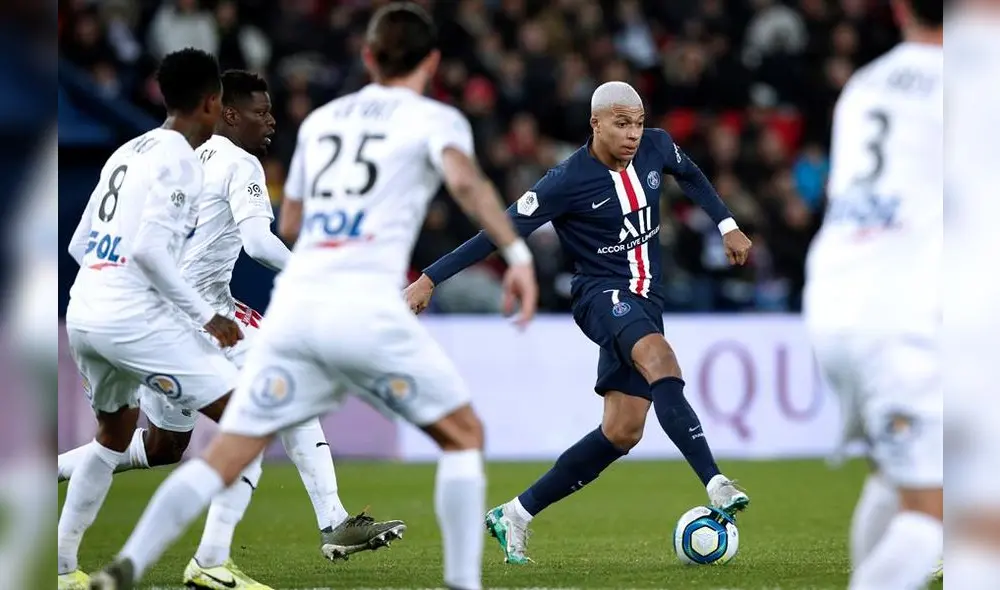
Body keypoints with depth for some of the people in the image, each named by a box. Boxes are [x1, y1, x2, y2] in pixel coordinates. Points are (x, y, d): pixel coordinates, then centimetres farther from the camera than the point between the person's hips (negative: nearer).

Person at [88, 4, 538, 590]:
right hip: (368, 307, -4)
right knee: (465, 436, 12)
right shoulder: (435, 119, 8)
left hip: (295, 301, 4)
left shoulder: (322, 119, 24)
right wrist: (517, 251, -17)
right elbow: (465, 179, -14)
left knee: (224, 457, 3)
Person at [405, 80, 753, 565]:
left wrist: (727, 226, 23)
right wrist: (430, 279, -13)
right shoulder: (568, 180, -16)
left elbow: (690, 175, 25)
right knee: (661, 362, -36)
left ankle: (515, 515, 10)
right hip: (601, 293, -6)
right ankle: (716, 485, -45)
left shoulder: (655, 148, 0)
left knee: (622, 433, 0)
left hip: (645, 301, 7)